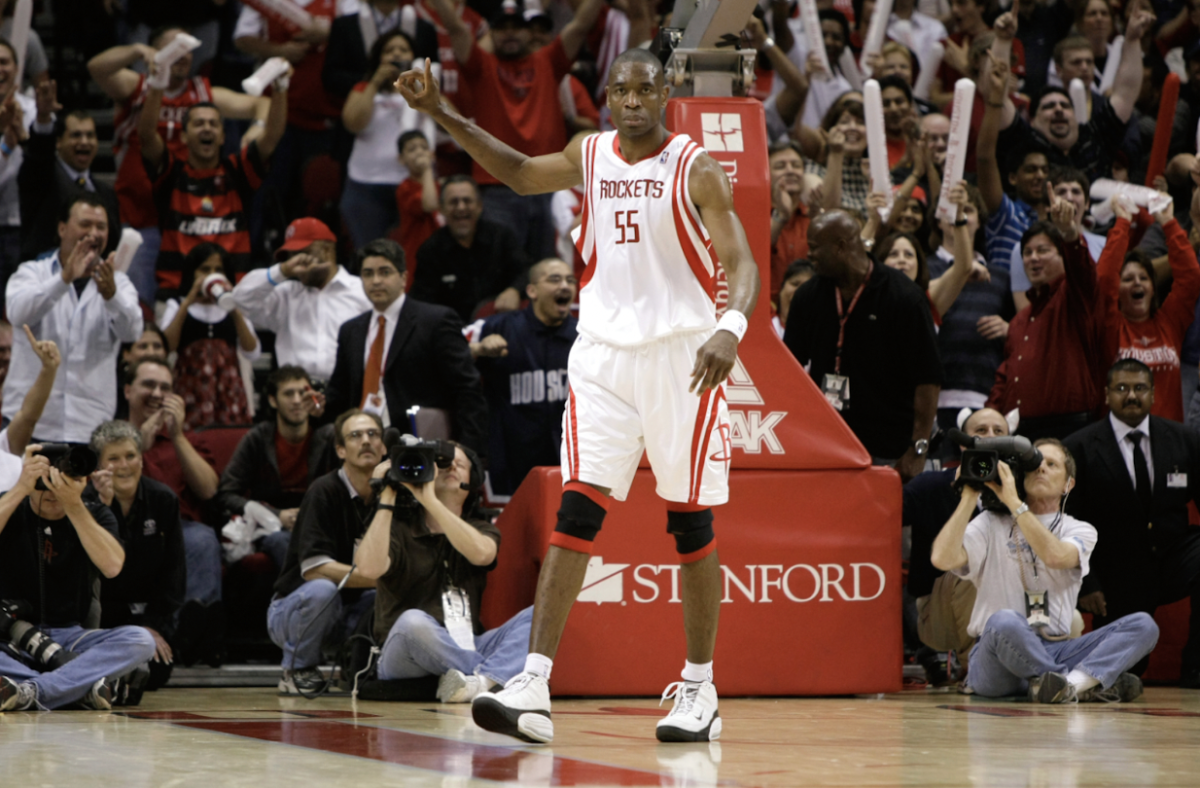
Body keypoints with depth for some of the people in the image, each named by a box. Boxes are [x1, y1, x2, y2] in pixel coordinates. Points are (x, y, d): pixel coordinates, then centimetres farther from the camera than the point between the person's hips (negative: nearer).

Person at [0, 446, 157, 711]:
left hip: (69, 637, 2)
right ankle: (82, 686, -41)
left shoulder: (94, 515, 8)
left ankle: (30, 691, -38)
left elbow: (112, 566, -13)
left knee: (140, 641, -27)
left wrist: (74, 506, -19)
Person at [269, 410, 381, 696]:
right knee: (322, 590, -38)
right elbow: (313, 568, -25)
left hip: (349, 615, 5)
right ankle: (298, 670, -11)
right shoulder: (324, 492, -16)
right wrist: (378, 577, -30)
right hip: (291, 611, -5)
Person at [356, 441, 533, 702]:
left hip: (468, 651, 3)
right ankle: (500, 674, -25)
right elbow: (370, 567, -16)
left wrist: (430, 500, -15)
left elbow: (481, 553, -10)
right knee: (412, 622, -37)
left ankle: (484, 680, -41)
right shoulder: (398, 527, 8)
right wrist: (386, 500, -10)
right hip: (404, 658, -3)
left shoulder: (480, 529, 18)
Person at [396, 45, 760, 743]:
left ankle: (700, 691, 13)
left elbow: (742, 264, -14)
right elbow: (519, 172, 29)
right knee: (576, 512, -7)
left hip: (681, 357, -4)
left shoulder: (695, 169, -6)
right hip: (604, 353, 4)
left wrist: (730, 327, -34)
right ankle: (533, 689, -15)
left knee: (692, 525, 2)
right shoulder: (590, 158, 9)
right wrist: (443, 114, 22)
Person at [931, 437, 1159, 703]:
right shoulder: (991, 524, 11)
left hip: (1055, 652, 3)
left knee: (1143, 625, -17)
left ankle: (1076, 682, -40)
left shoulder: (1080, 531, 14)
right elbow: (943, 559, -8)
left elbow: (1056, 556, -12)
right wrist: (970, 497, -4)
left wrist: (1013, 502, -13)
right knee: (1005, 622, -39)